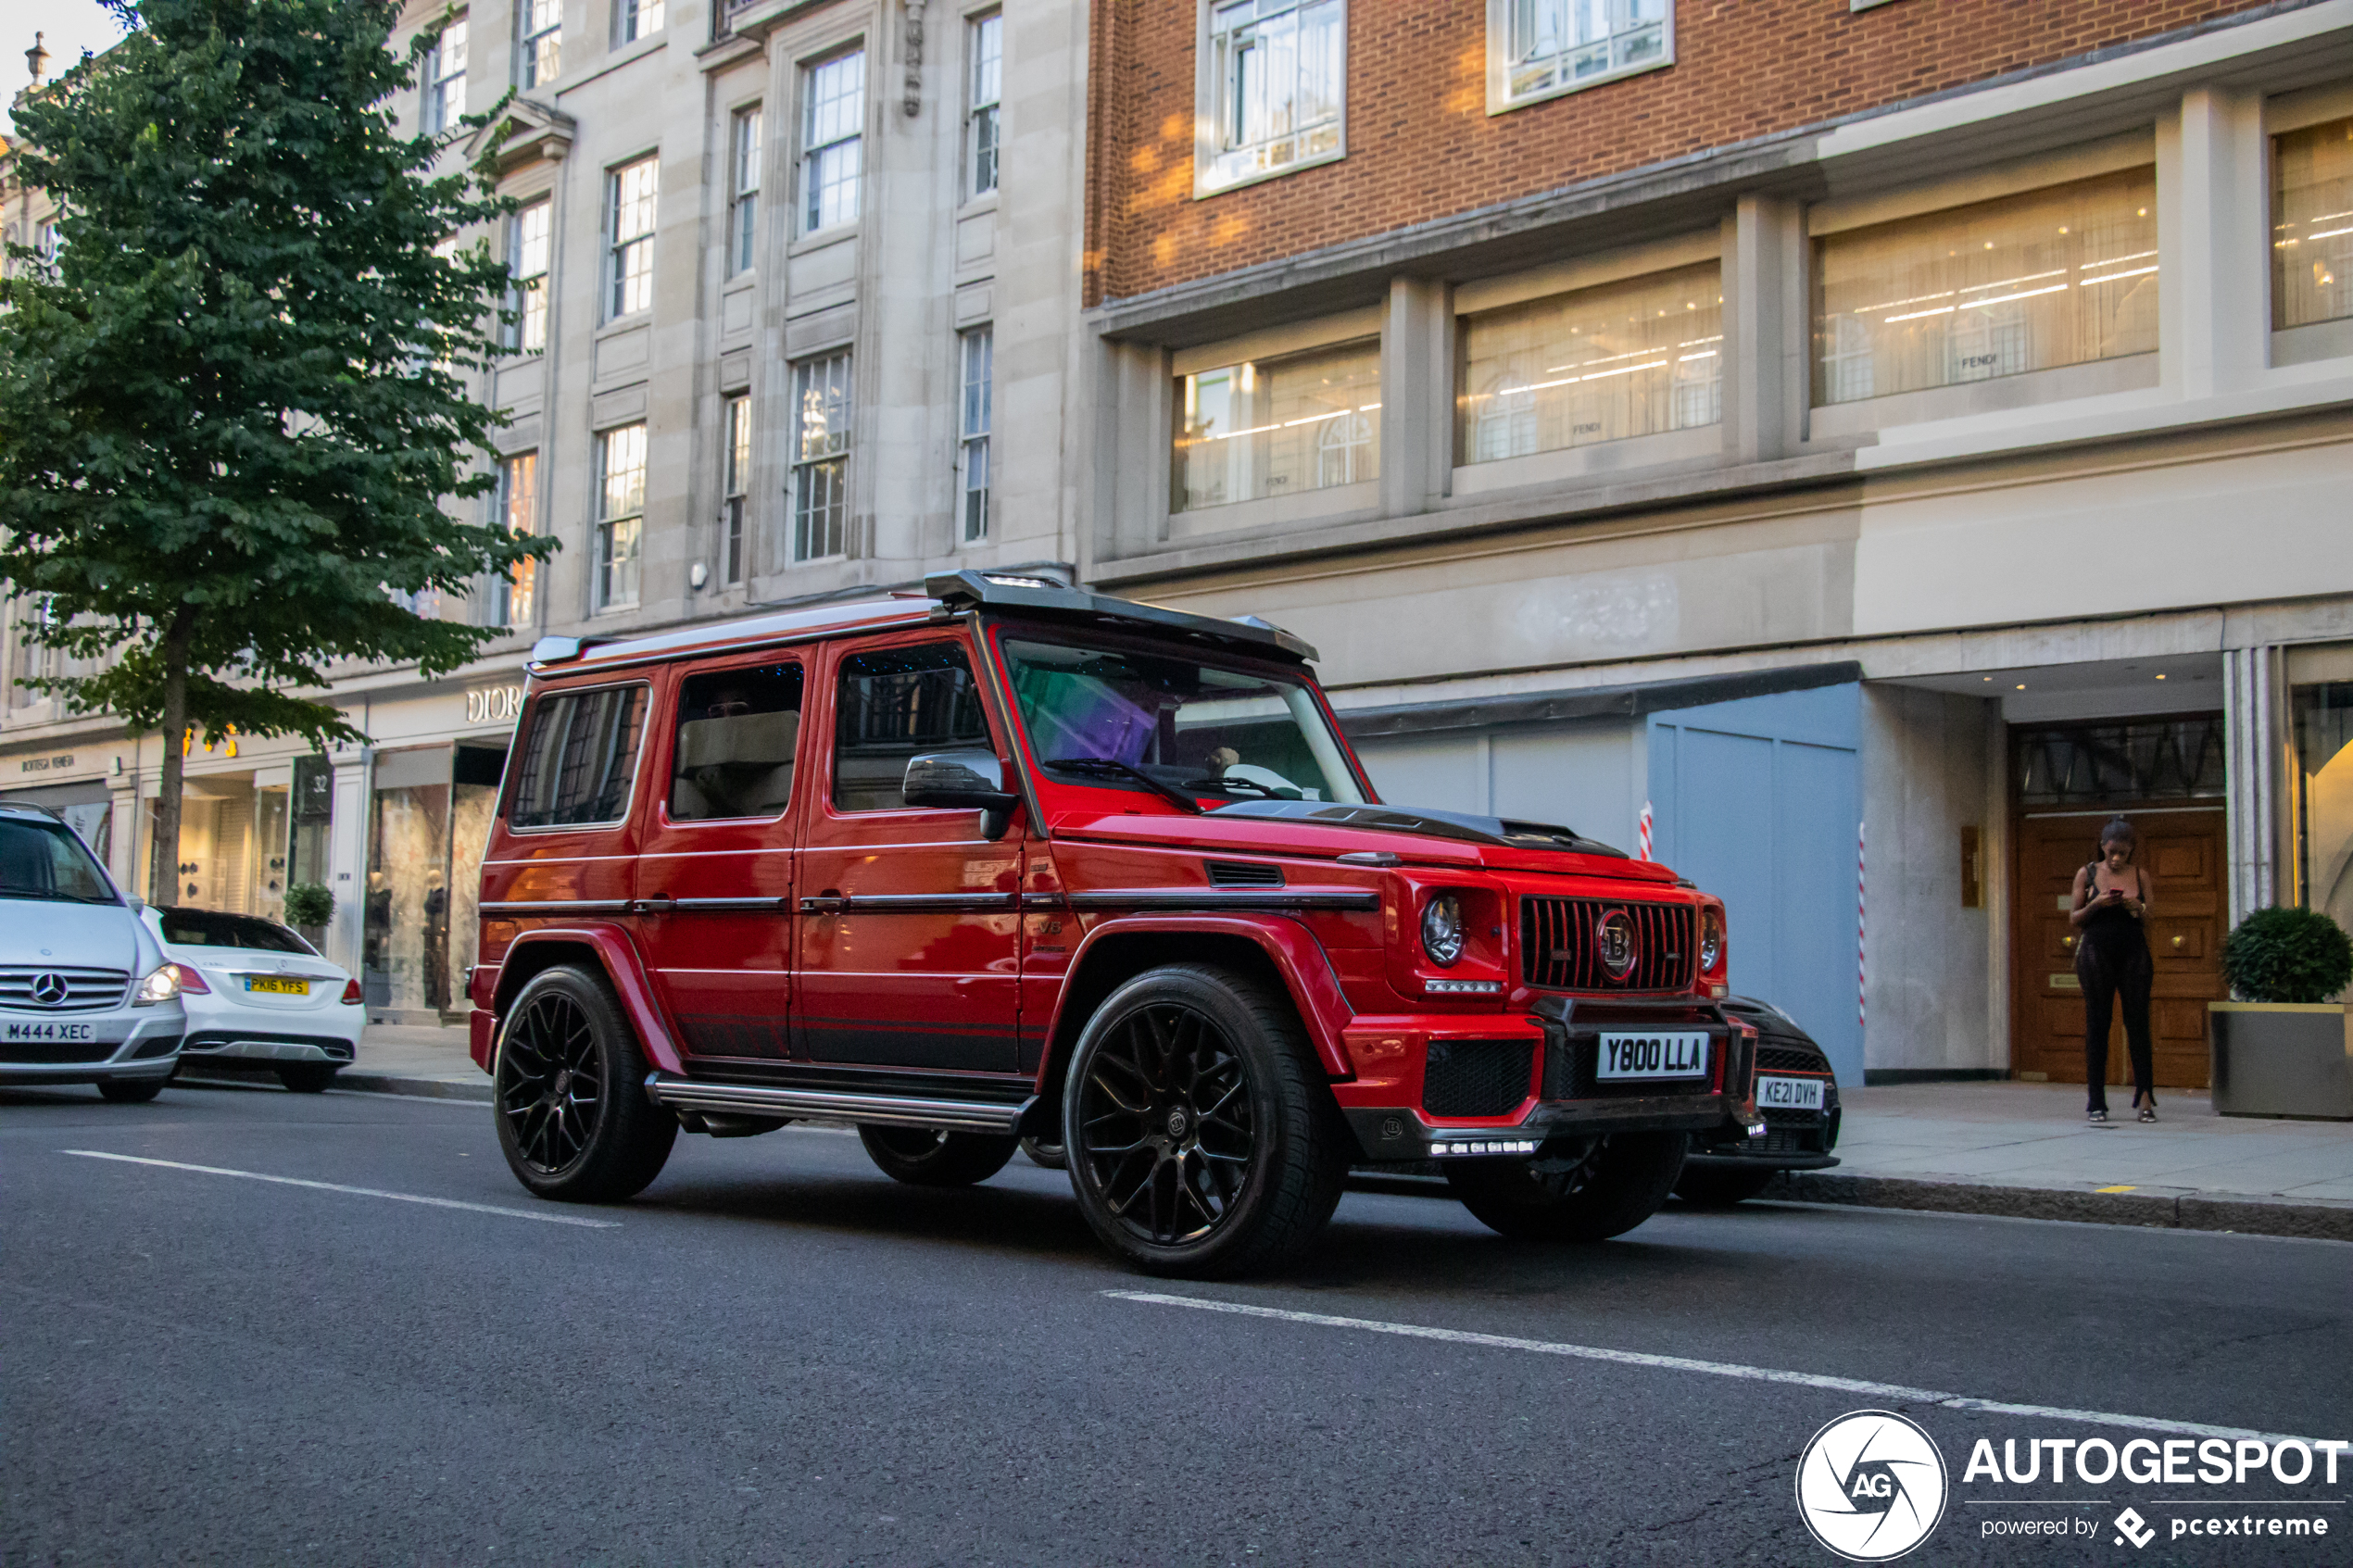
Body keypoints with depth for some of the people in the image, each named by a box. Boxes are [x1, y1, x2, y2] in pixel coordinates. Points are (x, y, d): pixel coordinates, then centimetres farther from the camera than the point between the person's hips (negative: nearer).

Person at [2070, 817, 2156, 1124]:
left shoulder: (2140, 876, 9)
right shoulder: (2087, 874, 5)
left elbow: (2149, 923, 12)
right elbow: (2074, 919, 6)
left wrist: (2139, 909, -9)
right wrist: (2095, 905, -12)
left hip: (2133, 952, 1)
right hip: (2096, 951, -1)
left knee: (2138, 1021, -5)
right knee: (2097, 1024, -1)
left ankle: (2144, 1097, -2)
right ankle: (2096, 1103, 1)